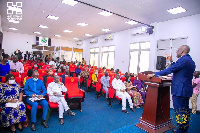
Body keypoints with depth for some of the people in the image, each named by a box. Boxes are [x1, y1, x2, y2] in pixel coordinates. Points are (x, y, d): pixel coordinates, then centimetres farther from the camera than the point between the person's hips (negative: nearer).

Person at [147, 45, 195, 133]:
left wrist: (154, 74, -15)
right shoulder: (191, 61, 15)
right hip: (187, 90, 10)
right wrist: (171, 61, 20)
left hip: (179, 89, -10)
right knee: (185, 110, 18)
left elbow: (169, 70, -20)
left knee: (179, 111, -1)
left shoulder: (183, 60, -15)